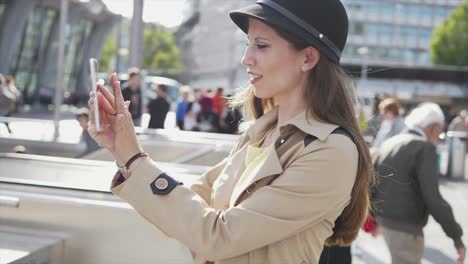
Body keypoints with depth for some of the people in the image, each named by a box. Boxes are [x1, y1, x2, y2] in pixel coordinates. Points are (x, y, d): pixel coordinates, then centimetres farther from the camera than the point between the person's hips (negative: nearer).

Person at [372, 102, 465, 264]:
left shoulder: (389, 144, 9)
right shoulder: (424, 148, -16)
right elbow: (432, 198, -23)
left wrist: (374, 217, 27)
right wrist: (456, 236, -16)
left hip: (386, 220, 8)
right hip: (405, 227, -8)